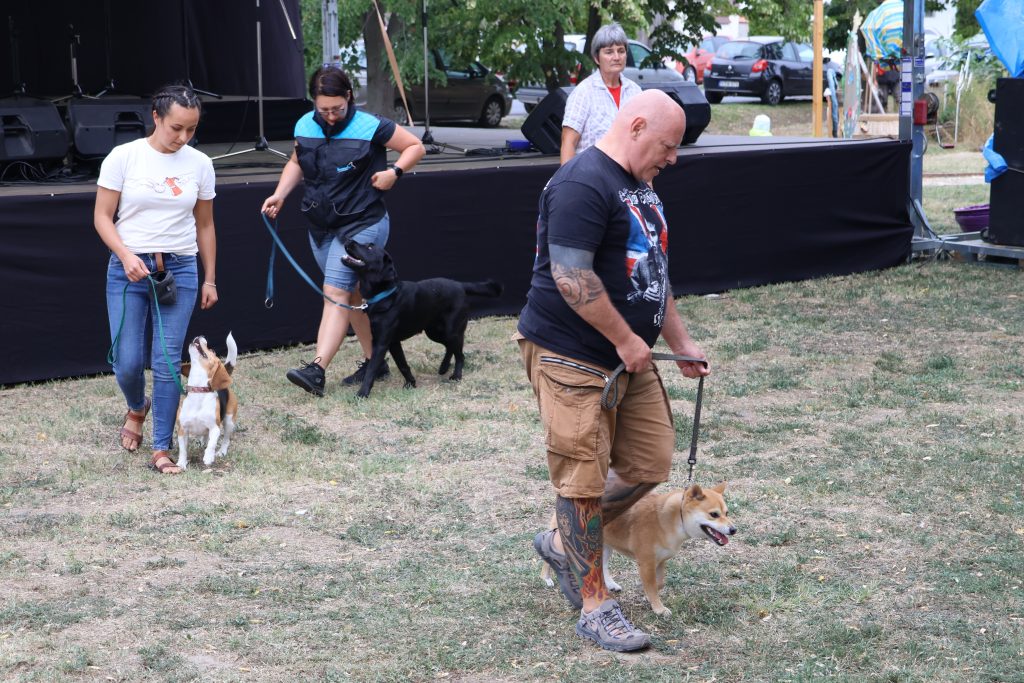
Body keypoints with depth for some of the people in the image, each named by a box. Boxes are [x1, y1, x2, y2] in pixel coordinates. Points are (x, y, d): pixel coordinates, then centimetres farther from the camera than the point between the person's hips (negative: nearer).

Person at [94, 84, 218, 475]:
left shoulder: (199, 164, 4)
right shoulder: (123, 157, -4)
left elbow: (204, 226, 13)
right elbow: (102, 216, -2)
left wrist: (210, 279, 14)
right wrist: (126, 255, -17)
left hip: (179, 270, 1)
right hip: (129, 270, -1)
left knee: (167, 362, -5)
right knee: (127, 361, -3)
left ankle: (162, 450, 1)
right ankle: (137, 408, 32)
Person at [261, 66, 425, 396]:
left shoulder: (369, 127, -12)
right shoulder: (305, 126, 2)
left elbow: (415, 146, -2)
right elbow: (296, 162, 18)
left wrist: (395, 172, -18)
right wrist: (280, 195, 3)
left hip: (361, 225, -6)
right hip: (321, 228, 6)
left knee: (336, 293, -16)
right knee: (353, 295, 14)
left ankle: (317, 370, -25)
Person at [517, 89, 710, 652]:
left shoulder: (638, 185, 15)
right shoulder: (583, 184, -18)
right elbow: (571, 276, -24)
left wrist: (679, 341, 20)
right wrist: (627, 340, -17)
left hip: (628, 356, 10)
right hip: (572, 357, -10)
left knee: (649, 465, 9)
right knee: (585, 479, -2)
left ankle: (563, 542, 28)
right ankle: (594, 606, 7)